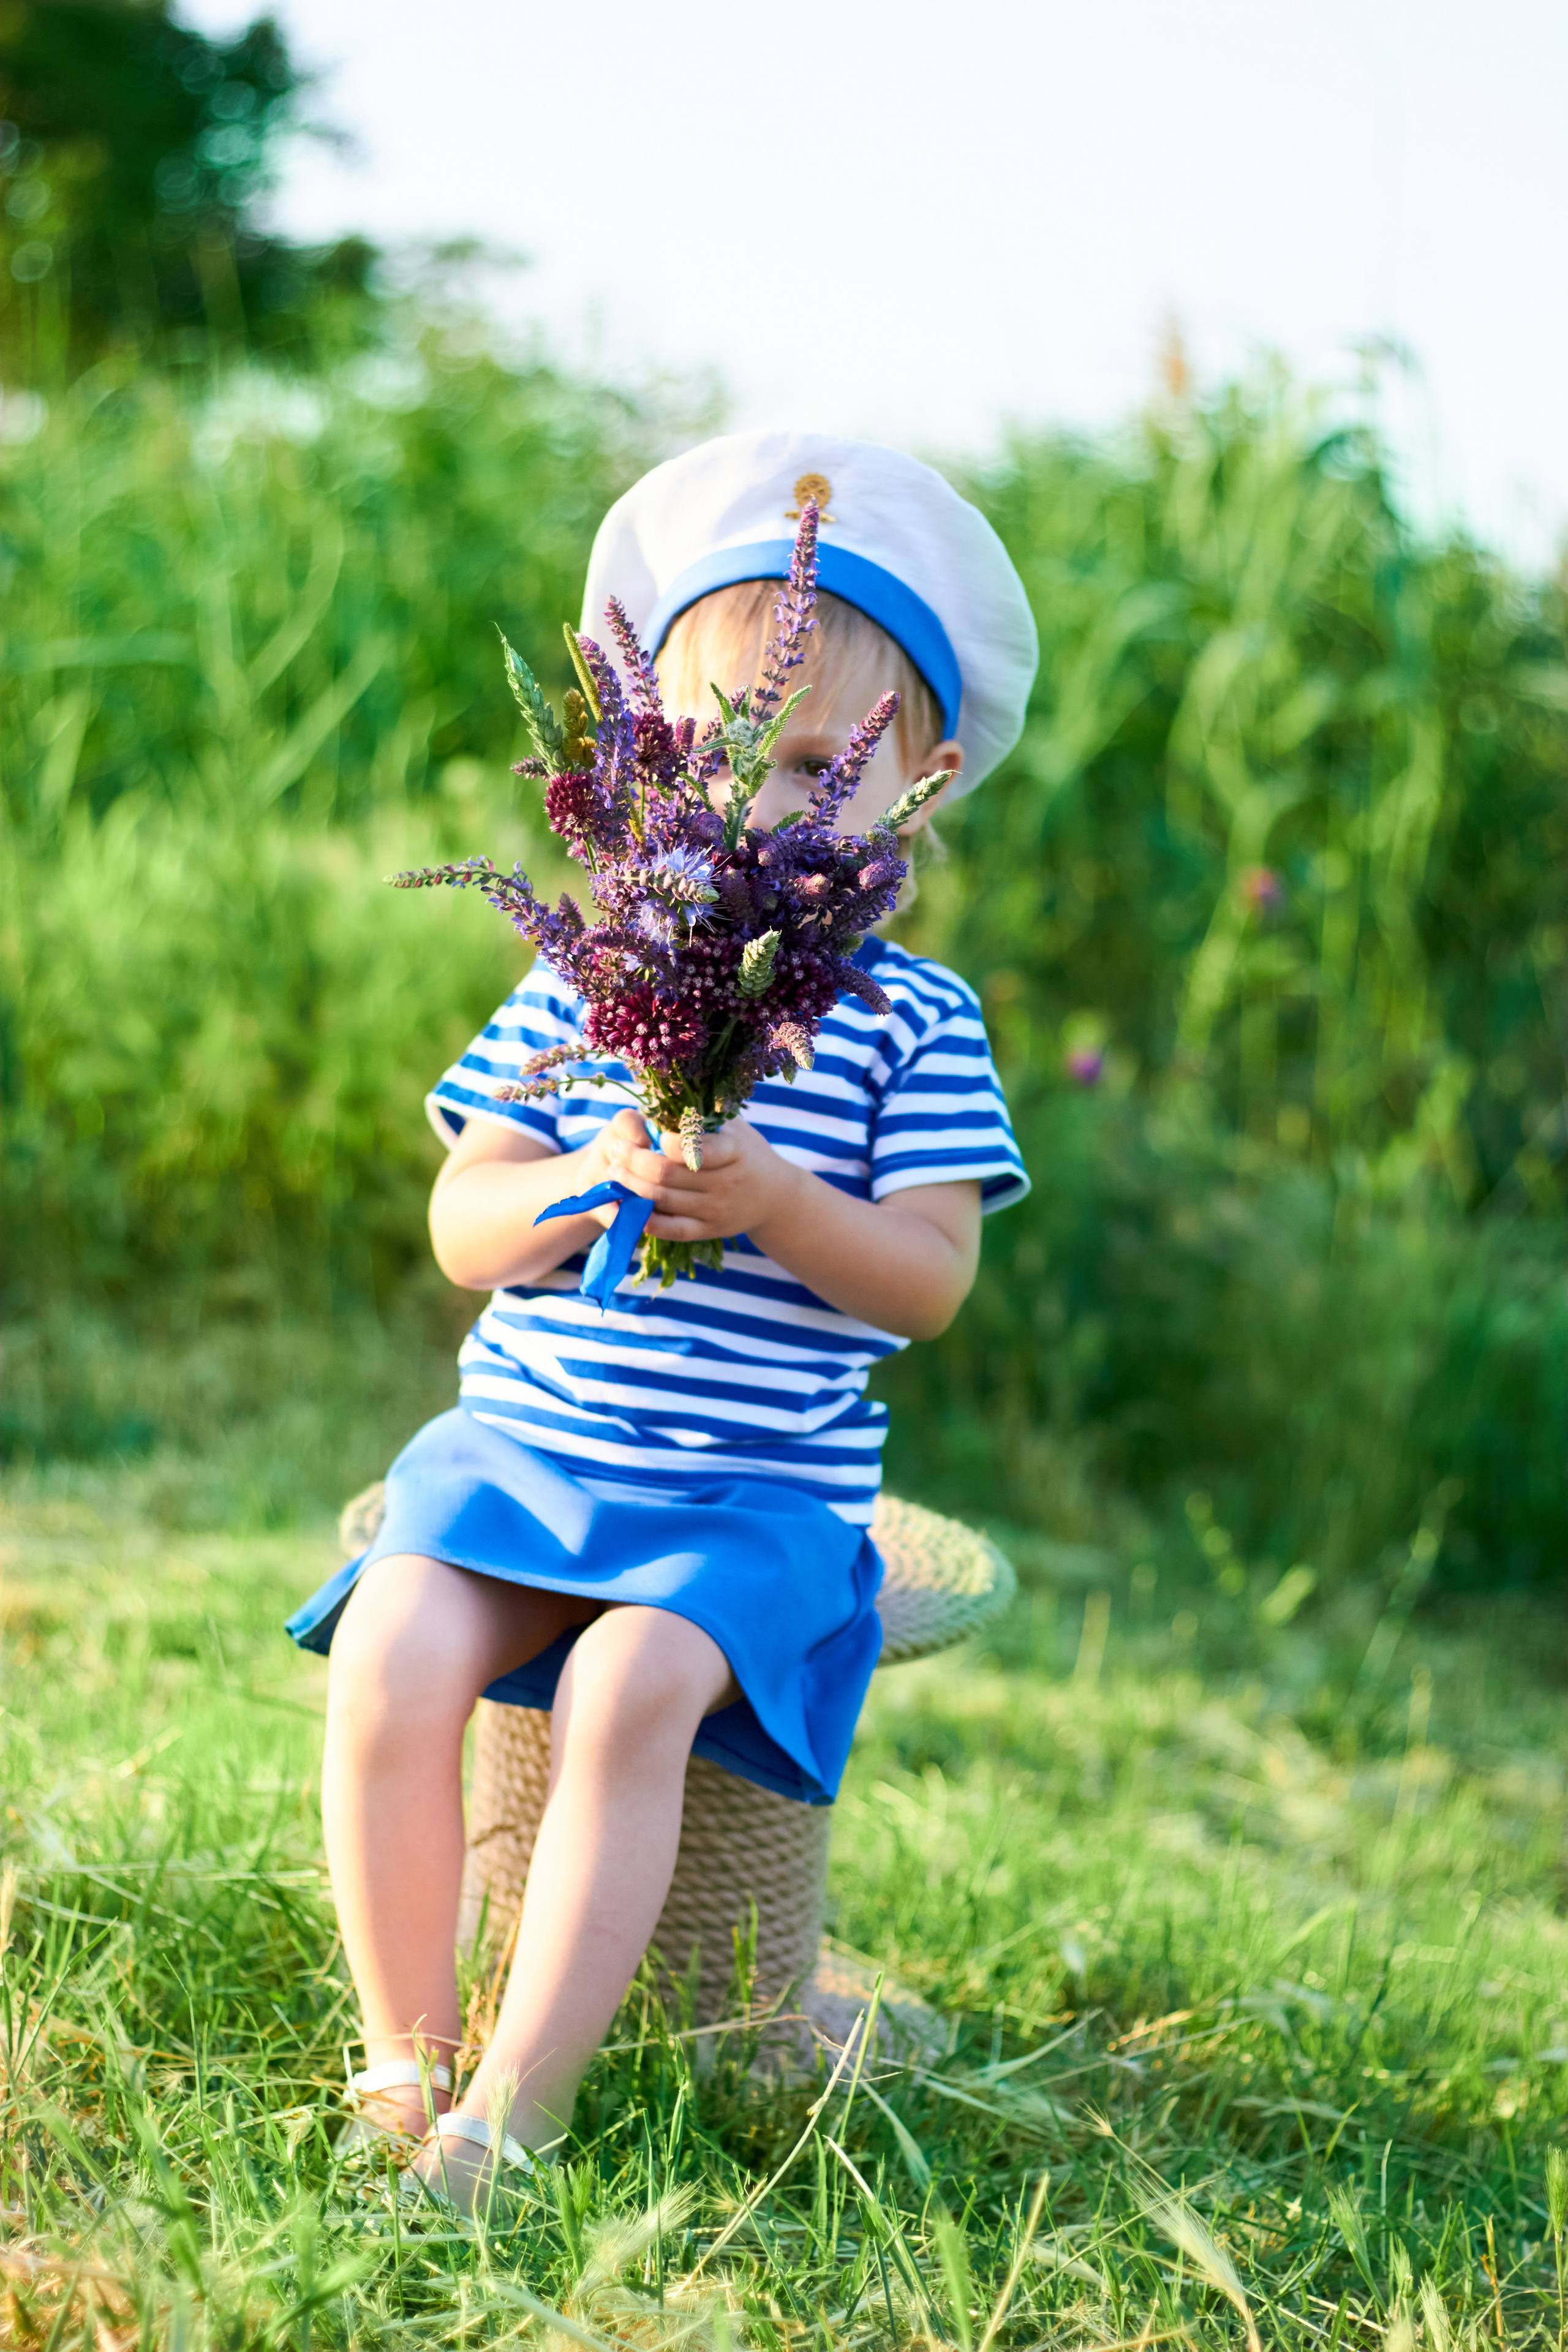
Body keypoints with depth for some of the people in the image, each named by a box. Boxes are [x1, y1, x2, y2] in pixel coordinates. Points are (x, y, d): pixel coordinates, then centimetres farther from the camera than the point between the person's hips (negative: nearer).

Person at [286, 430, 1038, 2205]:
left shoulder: (912, 1022, 1)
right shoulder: (583, 980, 7)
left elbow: (932, 1277, -6)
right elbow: (463, 1227, 3)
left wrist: (769, 1201, -23)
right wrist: (588, 1184, -19)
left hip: (761, 1489, -2)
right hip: (523, 1439, 3)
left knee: (629, 1690, -30)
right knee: (392, 1651, -23)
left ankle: (521, 2100, -20)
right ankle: (402, 2059, -7)